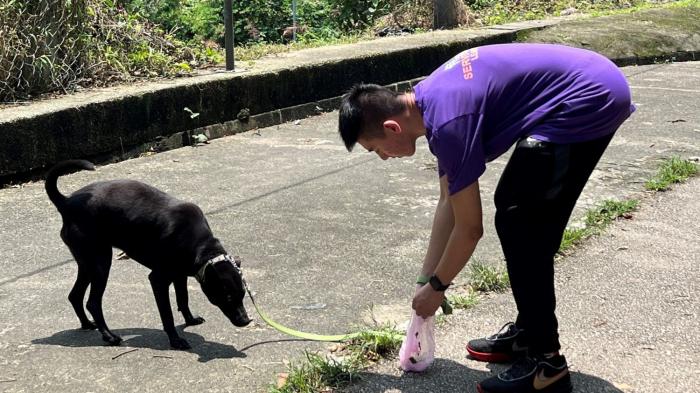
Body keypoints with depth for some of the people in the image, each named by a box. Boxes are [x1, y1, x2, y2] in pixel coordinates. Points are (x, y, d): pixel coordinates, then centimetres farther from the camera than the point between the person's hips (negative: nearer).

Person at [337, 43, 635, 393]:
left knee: (520, 223, -7)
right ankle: (529, 331, 24)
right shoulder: (428, 102, 8)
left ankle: (545, 362, 0)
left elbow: (469, 229, -12)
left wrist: (436, 287, 3)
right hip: (591, 86, 10)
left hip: (589, 101, -10)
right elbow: (448, 202, 16)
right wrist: (426, 279, 19)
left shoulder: (447, 121, -21)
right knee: (516, 211, 13)